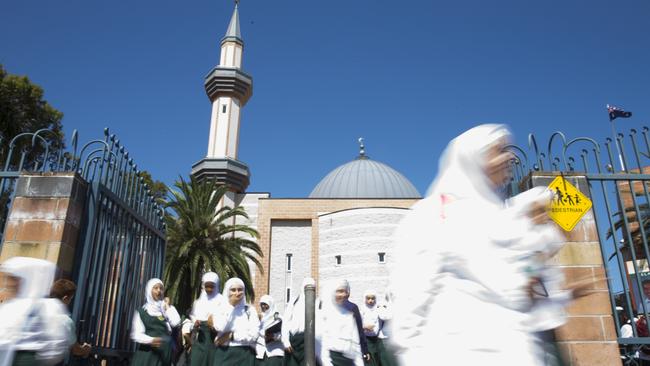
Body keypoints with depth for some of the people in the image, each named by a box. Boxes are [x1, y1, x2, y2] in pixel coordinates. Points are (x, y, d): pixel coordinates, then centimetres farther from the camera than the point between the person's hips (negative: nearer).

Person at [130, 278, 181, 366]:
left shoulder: (167, 309, 12)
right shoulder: (141, 312, 6)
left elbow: (176, 322, -7)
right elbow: (136, 334, -3)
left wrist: (168, 306, 1)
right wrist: (151, 340, -21)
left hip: (163, 353, 2)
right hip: (146, 353, -1)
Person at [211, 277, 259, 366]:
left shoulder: (250, 310, 6)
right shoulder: (221, 308, 7)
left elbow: (254, 334, -5)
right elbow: (219, 328, -12)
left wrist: (231, 336, -7)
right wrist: (231, 305, -8)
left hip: (244, 355, 0)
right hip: (224, 354, 0)